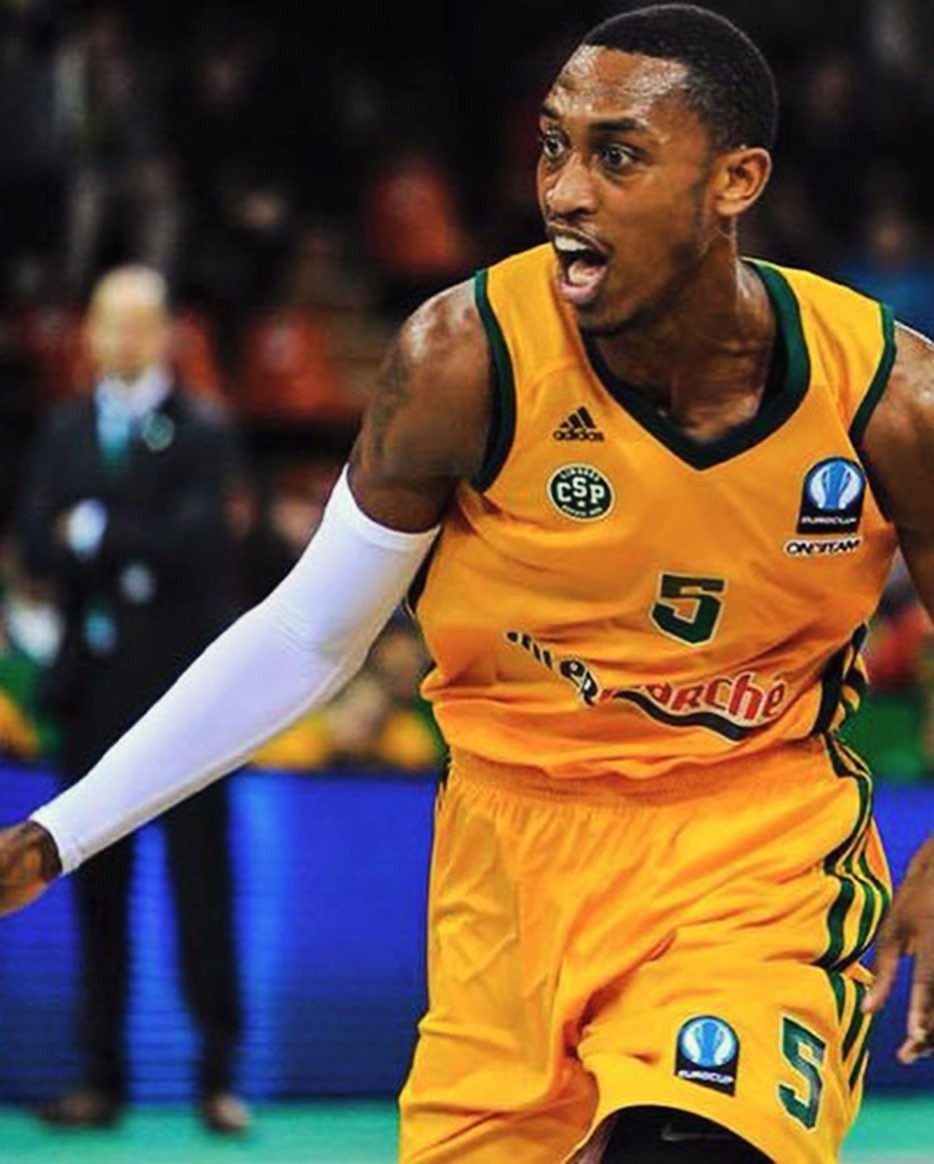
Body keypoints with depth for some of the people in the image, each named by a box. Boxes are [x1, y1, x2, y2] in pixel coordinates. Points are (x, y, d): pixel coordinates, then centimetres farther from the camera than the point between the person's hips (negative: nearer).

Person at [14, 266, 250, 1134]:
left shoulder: (202, 433, 1)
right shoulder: (64, 434, 14)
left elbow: (194, 539, -13)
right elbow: (38, 547, 3)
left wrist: (96, 535, -8)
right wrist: (133, 554, -13)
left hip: (183, 682, -4)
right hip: (94, 686, 4)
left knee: (200, 880, -3)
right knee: (98, 889, 5)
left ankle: (218, 1075, 0)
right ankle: (102, 1077, 8)